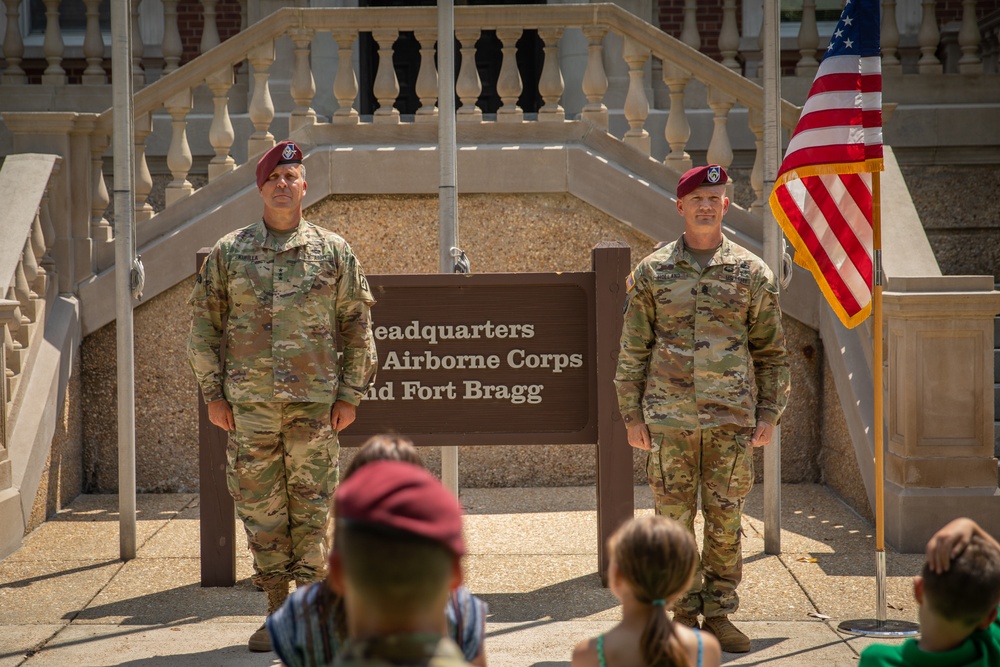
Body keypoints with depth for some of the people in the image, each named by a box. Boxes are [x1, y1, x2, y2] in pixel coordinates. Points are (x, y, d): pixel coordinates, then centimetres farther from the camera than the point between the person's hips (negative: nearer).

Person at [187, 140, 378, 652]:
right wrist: (212, 394, 2)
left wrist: (350, 395, 2)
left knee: (310, 509, 2)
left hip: (313, 402, -1)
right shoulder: (229, 252, 5)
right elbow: (203, 323, 8)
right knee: (260, 510, 5)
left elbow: (357, 326, 7)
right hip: (250, 403, 1)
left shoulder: (333, 251, 4)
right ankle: (276, 614, 15)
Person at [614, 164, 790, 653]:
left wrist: (770, 412, 3)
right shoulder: (653, 272, 5)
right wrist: (632, 414, 2)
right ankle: (685, 614, 13)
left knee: (725, 519, 3)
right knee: (674, 518, 3)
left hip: (732, 419, 0)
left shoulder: (751, 272, 6)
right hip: (669, 418, 0)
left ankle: (719, 614, 13)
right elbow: (632, 350, 7)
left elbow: (771, 349, 9)